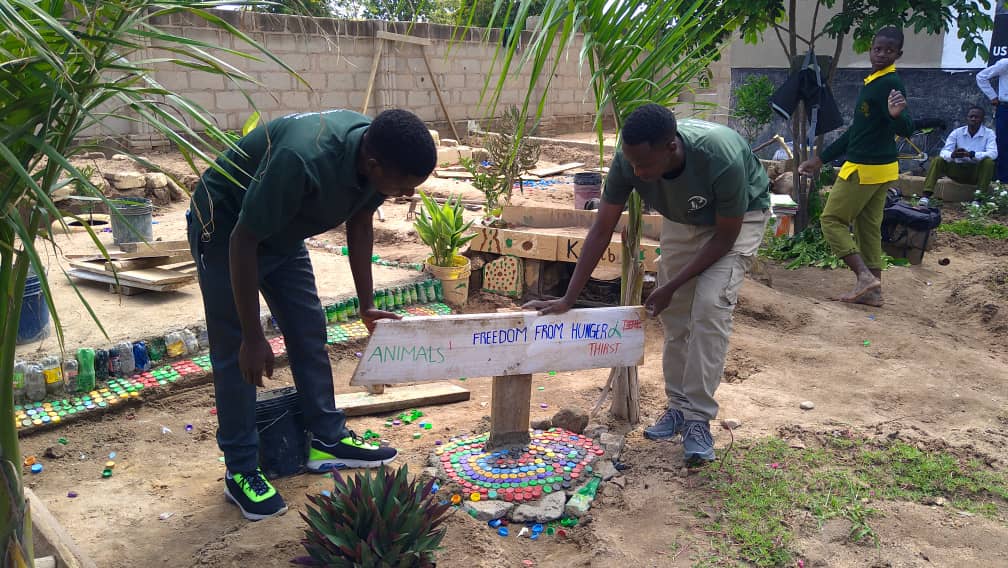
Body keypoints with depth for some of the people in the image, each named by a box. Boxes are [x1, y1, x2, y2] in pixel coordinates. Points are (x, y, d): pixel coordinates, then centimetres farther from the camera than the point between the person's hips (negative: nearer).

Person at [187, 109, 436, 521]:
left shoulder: (376, 155, -18)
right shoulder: (302, 159, -41)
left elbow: (360, 225, 1)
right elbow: (243, 242, -33)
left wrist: (366, 305, 1)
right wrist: (253, 336, -27)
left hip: (282, 232, 7)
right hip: (226, 228, -7)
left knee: (310, 331, 7)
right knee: (235, 352, -5)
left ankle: (328, 440, 19)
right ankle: (240, 471, 6)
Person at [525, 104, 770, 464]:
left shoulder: (722, 159, -42)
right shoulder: (628, 160, -30)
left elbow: (726, 235, -26)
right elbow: (602, 230, -22)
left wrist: (671, 286, -26)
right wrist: (568, 300, -24)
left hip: (739, 217, -4)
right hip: (683, 217, 5)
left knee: (710, 305, -20)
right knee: (674, 311, 1)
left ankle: (698, 419, -12)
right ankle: (678, 406, 17)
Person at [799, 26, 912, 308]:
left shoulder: (889, 84, -16)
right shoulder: (873, 82, 14)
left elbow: (906, 130, -26)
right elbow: (856, 131, 19)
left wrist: (897, 115, -50)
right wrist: (820, 160, 20)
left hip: (865, 169, -10)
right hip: (878, 168, 10)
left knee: (832, 219, -2)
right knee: (868, 227, 12)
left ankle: (865, 275, -9)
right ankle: (873, 290, 15)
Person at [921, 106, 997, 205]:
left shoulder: (989, 134, -7)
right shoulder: (957, 132, -1)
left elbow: (993, 153, -23)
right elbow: (944, 152, -11)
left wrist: (971, 154, -40)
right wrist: (952, 155, -37)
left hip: (977, 172, -2)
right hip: (958, 169, 2)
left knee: (988, 162, -31)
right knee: (938, 160, -19)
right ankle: (926, 196, -30)